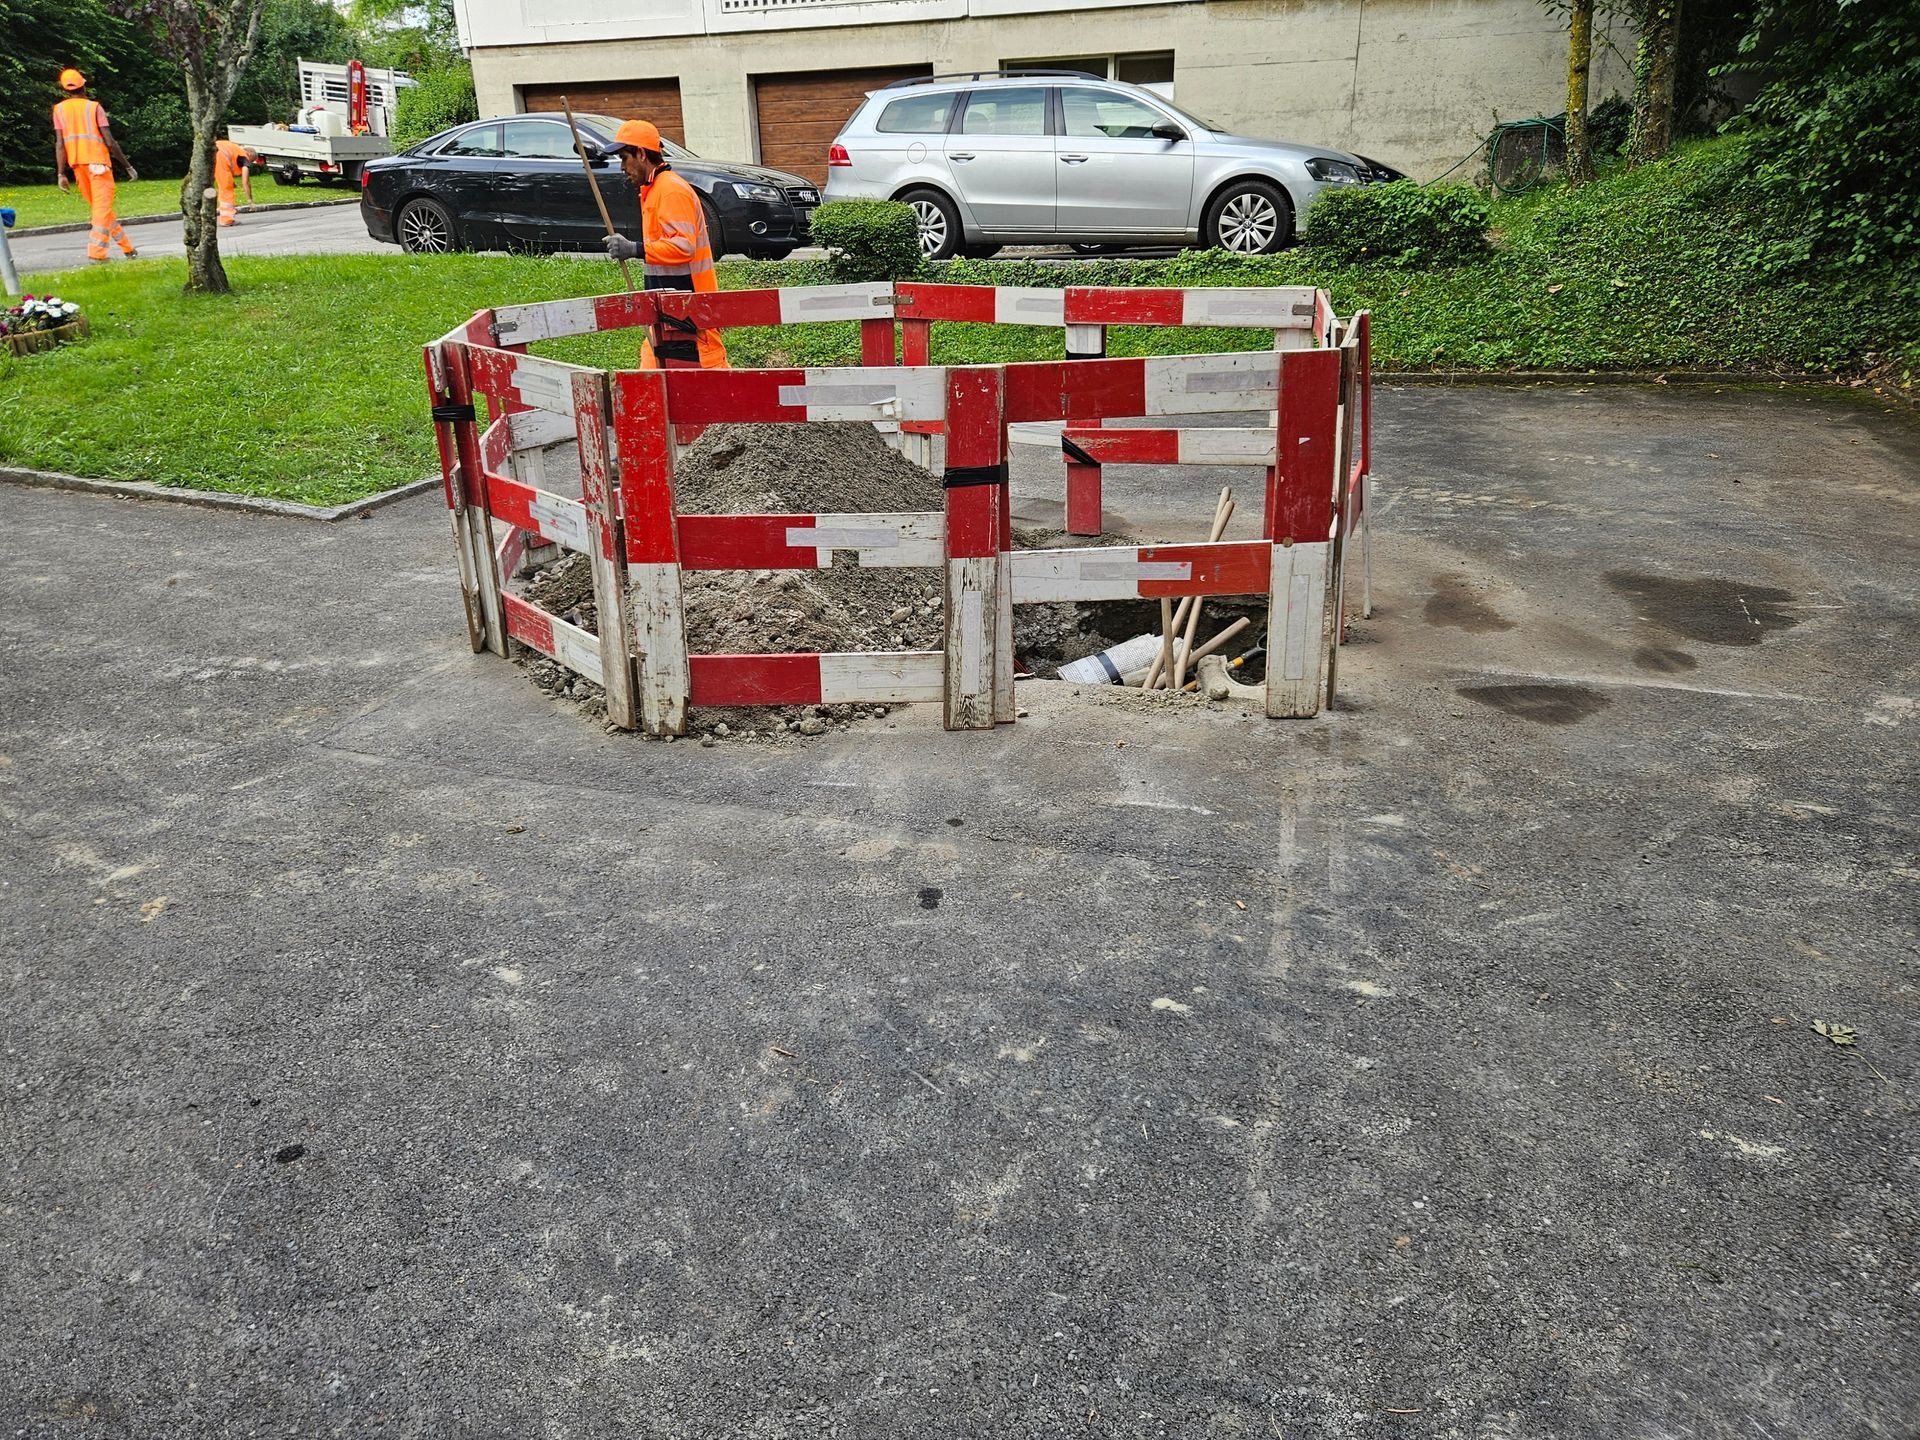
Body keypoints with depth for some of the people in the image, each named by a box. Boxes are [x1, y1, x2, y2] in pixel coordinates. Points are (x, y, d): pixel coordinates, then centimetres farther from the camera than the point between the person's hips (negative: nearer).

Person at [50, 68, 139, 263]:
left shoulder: (59, 109, 10)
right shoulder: (94, 107, 0)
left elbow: (59, 144, 1)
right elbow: (110, 141, -7)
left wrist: (61, 174, 1)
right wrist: (128, 166, 1)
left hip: (77, 164, 4)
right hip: (97, 161, -4)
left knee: (97, 206, 16)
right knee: (103, 206, -7)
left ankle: (126, 247, 19)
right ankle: (96, 251, -21)